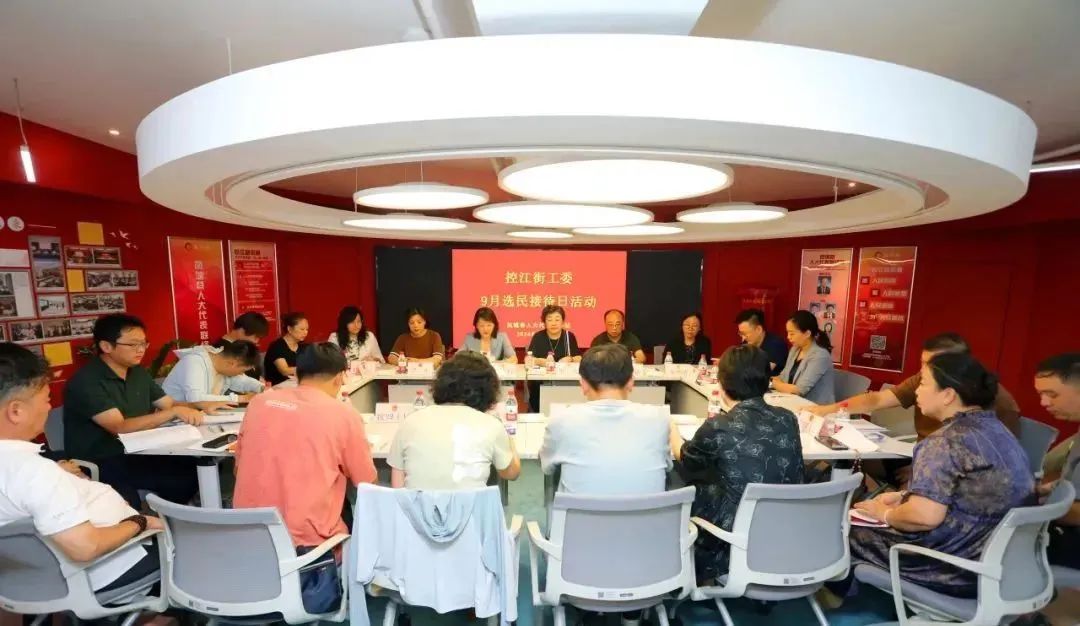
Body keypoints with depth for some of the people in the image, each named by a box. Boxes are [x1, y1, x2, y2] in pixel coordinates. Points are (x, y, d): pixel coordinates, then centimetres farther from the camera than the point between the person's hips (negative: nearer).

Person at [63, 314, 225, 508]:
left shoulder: (138, 373, 9)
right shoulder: (86, 382, -16)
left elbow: (170, 404, 12)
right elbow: (121, 427, -26)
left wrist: (202, 406, -8)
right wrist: (175, 412, -32)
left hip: (134, 454, 7)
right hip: (96, 464, -7)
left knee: (194, 469, -13)